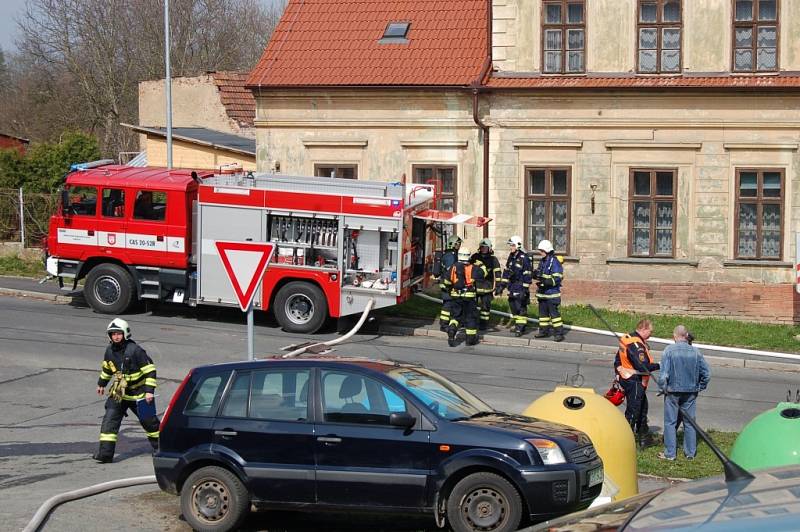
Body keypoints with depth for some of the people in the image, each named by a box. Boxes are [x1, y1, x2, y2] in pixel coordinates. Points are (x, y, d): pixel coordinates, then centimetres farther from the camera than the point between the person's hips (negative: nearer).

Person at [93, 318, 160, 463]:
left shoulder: (135, 350, -20)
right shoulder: (110, 350, -1)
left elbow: (150, 370, -17)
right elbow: (106, 367, 20)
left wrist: (149, 390, -20)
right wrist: (101, 383, 29)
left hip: (138, 394, -5)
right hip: (118, 393, 5)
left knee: (149, 421, 8)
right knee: (109, 421, -8)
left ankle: (159, 447, 28)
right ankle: (105, 453, -9)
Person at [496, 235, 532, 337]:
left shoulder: (524, 258, -13)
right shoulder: (511, 257, 12)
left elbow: (527, 275, -15)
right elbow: (506, 271, 18)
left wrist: (525, 289, -17)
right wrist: (502, 285, 14)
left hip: (520, 287, -8)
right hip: (512, 286, 8)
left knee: (521, 308, -9)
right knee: (513, 306, 12)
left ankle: (521, 328, -7)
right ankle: (517, 326, 21)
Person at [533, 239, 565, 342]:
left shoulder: (554, 262, -15)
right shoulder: (542, 261, 12)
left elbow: (557, 279, -20)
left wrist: (546, 281, -31)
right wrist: (535, 274, 1)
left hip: (551, 293, -9)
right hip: (542, 293, 9)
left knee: (554, 313, -9)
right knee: (543, 312, 15)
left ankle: (559, 333, -6)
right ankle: (544, 330, 25)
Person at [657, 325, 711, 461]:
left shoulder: (669, 350, -11)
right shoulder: (696, 352, -1)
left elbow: (663, 373, -15)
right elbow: (706, 373, 2)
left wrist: (664, 387, -1)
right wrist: (699, 387, 13)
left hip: (673, 390, -3)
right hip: (691, 392, 3)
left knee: (670, 422, 6)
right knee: (689, 422, 11)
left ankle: (670, 453, 7)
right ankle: (690, 452, 16)